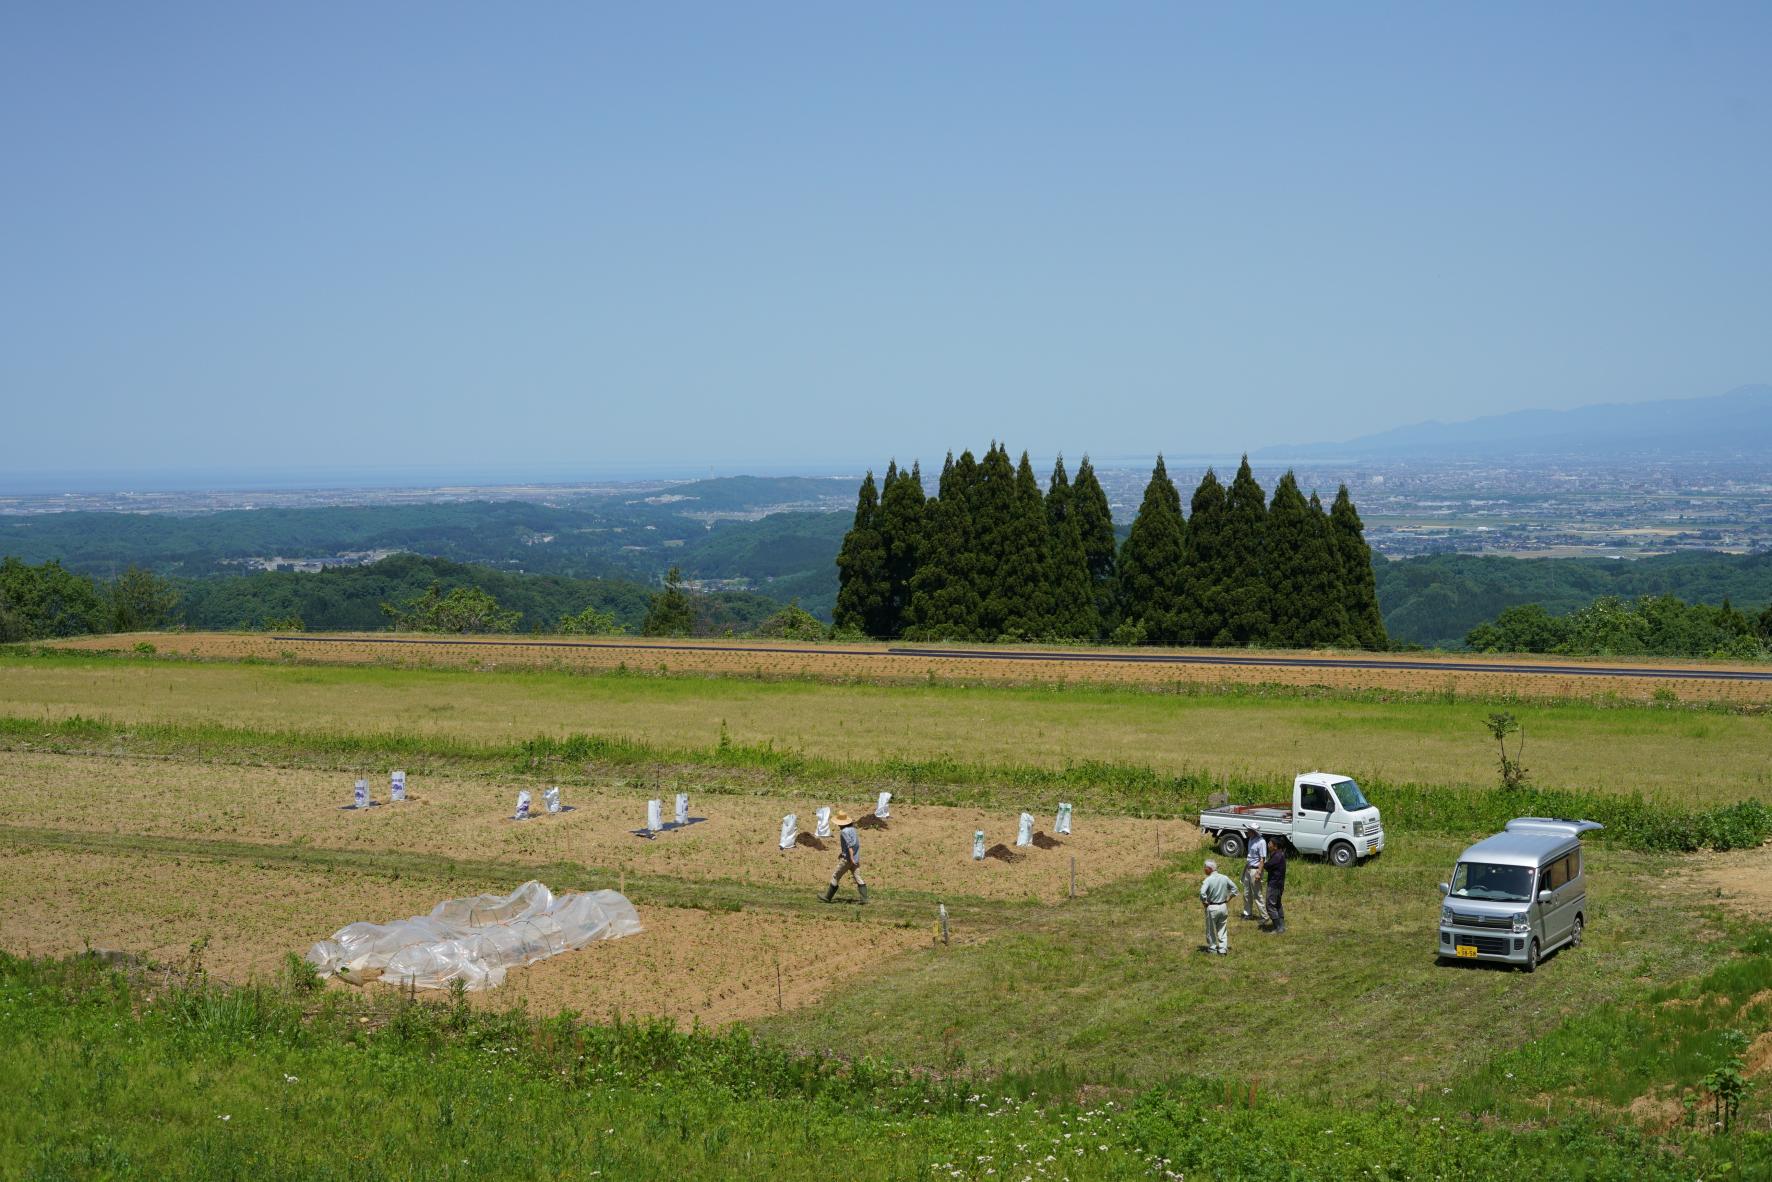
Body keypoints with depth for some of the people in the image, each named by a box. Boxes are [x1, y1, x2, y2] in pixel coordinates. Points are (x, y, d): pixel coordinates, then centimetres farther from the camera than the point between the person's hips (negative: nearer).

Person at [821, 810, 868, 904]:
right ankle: (864, 898, -7)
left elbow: (850, 845, -23)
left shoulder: (844, 831, -15)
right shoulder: (852, 828, 12)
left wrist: (851, 859, -26)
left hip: (847, 859, -8)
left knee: (835, 876, 5)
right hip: (856, 858, 8)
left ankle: (828, 897, 13)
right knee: (857, 878, 3)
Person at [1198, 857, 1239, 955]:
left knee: (1211, 929, 13)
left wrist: (1204, 902, -12)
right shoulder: (1225, 878, -1)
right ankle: (1223, 949, 14)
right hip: (1224, 906, 5)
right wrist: (1228, 898, 11)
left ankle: (1212, 948, 22)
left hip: (1212, 907, -5)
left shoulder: (1208, 880, -17)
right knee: (1222, 929, 14)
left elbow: (1202, 893, -29)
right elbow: (1234, 888, 8)